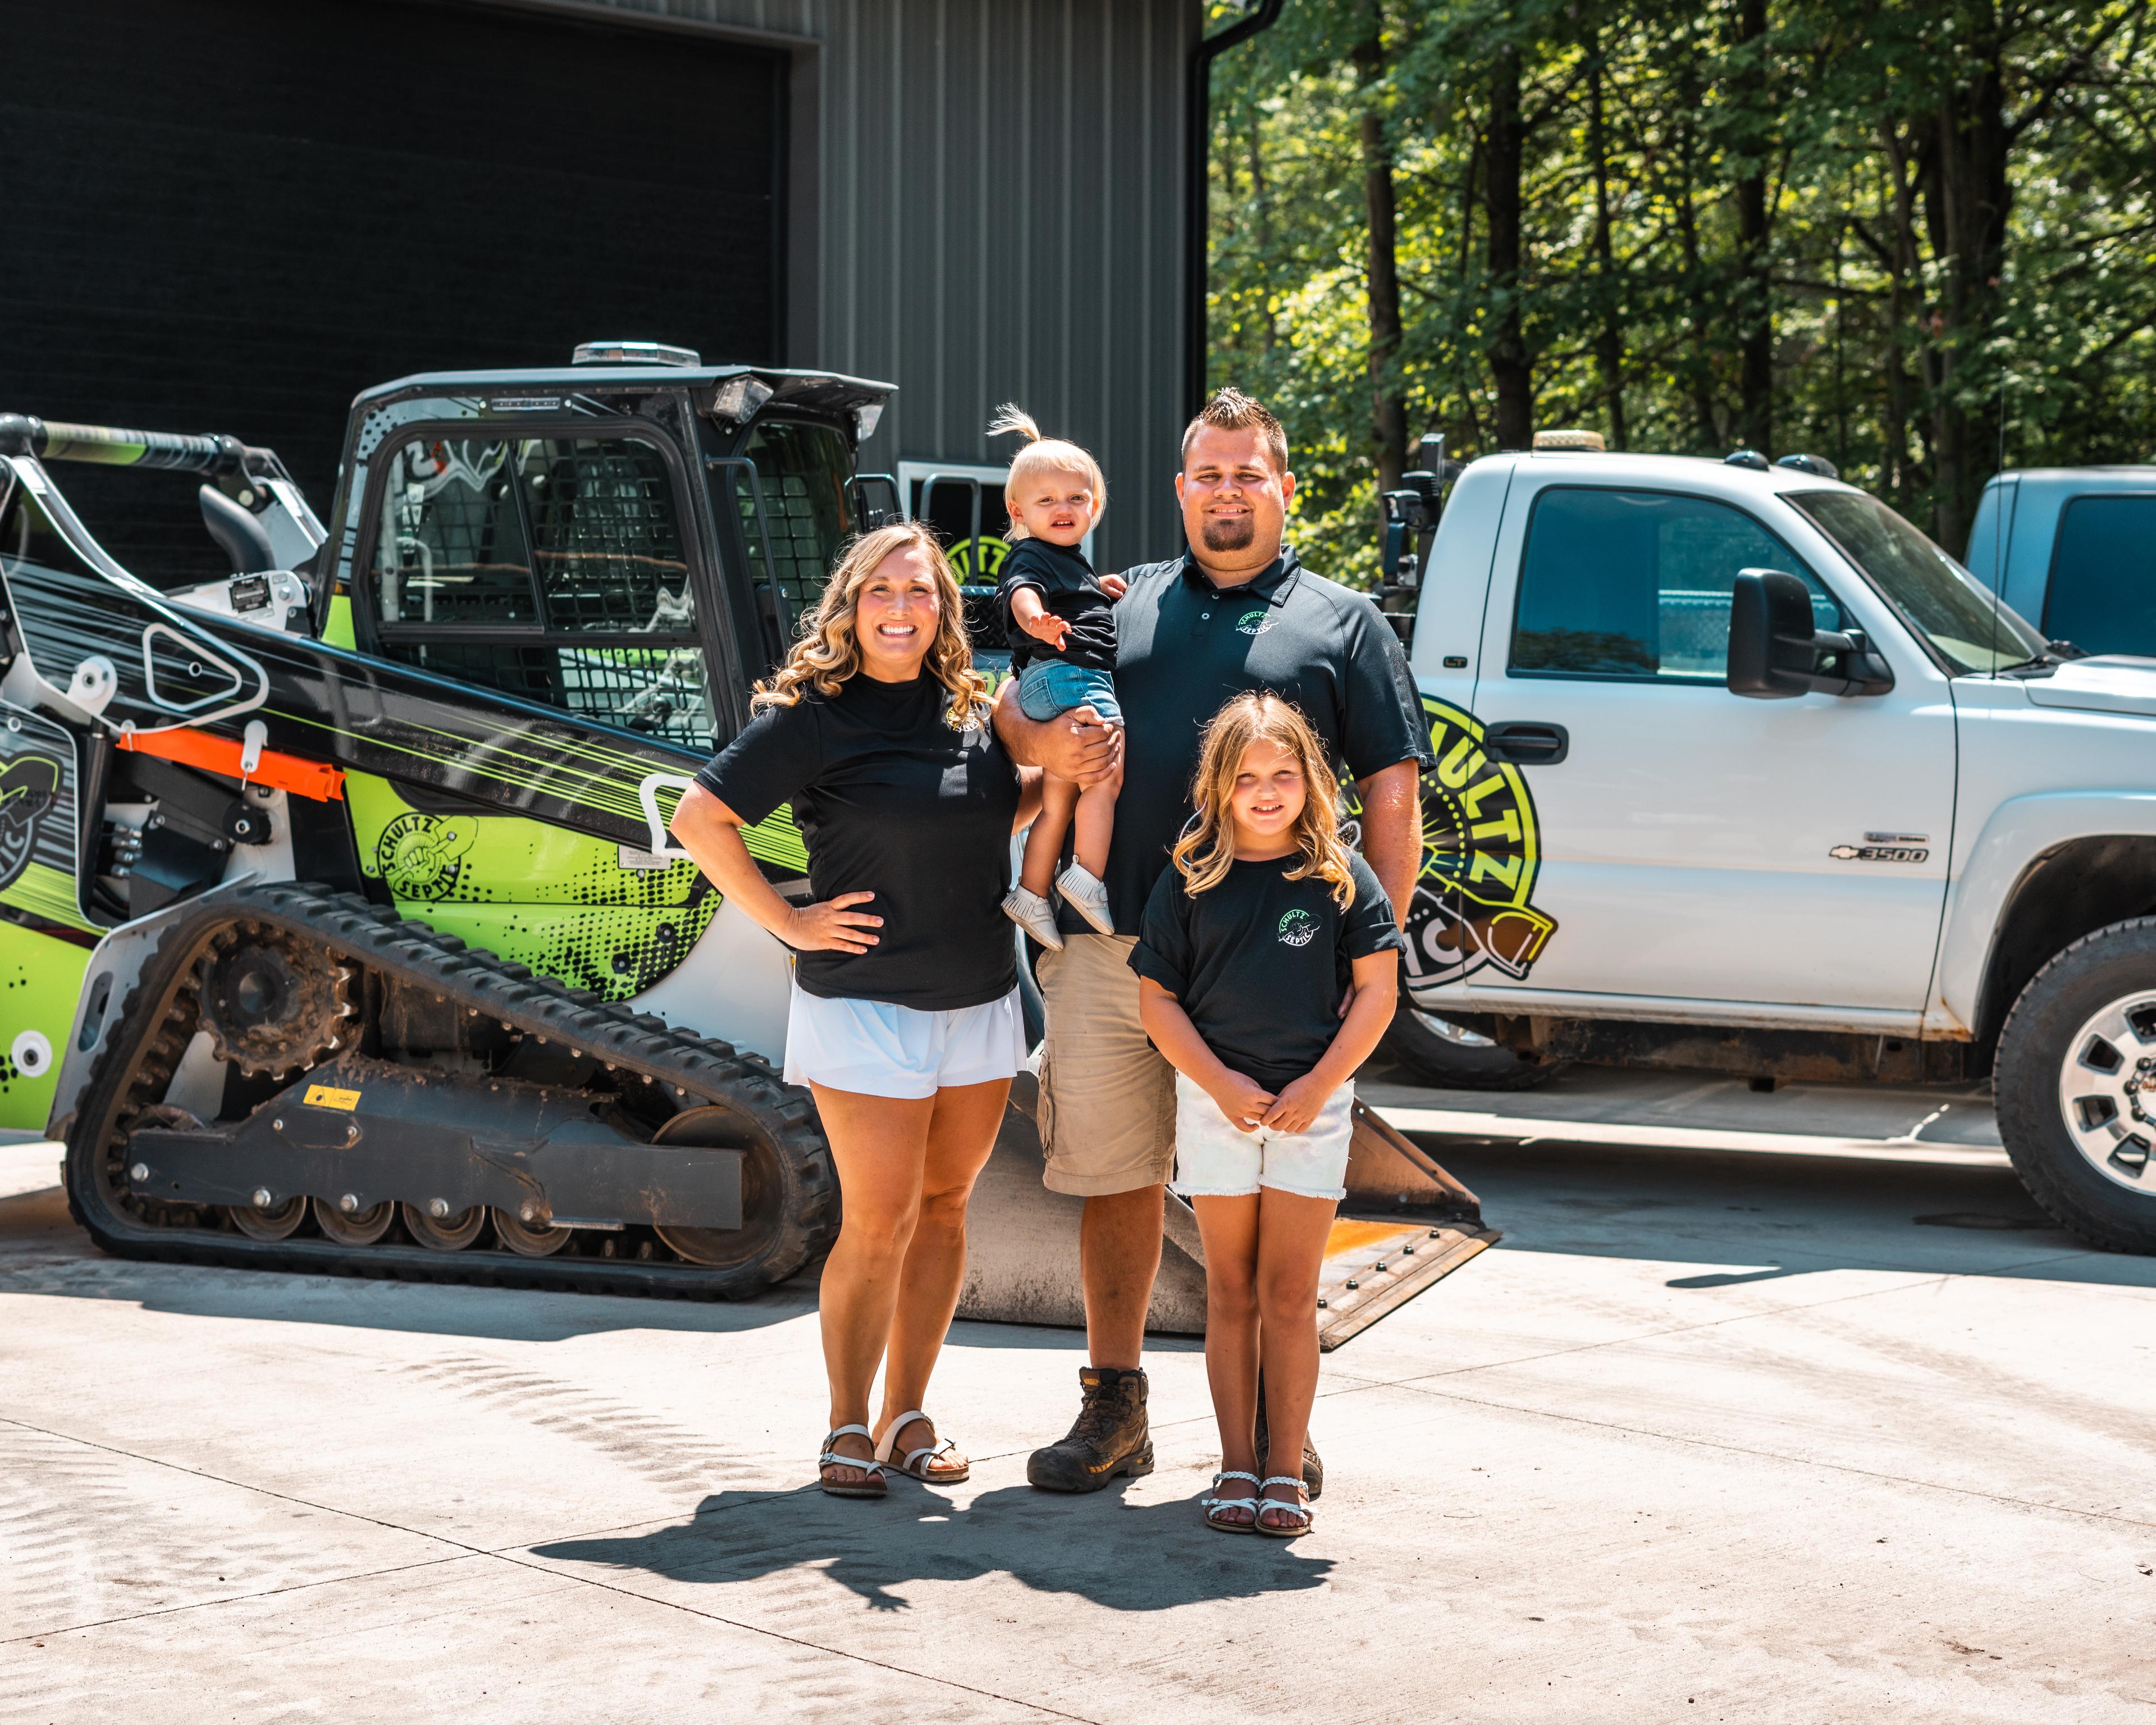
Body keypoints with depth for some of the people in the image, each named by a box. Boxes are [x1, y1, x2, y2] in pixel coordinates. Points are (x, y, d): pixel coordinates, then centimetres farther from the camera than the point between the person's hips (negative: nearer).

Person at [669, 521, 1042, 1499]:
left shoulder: (971, 708, 7)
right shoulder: (815, 715, -11)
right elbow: (700, 818, -11)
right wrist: (784, 920, -12)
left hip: (981, 1003, 6)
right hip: (866, 1005, -6)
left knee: (944, 1209, 10)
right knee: (879, 1226, -5)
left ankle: (908, 1414, 21)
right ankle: (847, 1428, 10)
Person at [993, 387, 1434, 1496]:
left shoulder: (1344, 623, 12)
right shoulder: (1119, 605, 17)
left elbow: (1391, 795, 7)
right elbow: (1009, 708, 19)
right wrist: (1041, 745, -6)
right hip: (1108, 948, 2)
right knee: (1114, 1178, 6)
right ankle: (1113, 1411, 17)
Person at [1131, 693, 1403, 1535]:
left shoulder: (1341, 876, 0)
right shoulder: (1190, 881, 1)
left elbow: (1376, 992, 0)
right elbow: (1157, 1000, 2)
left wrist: (1318, 1086, -8)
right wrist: (1221, 1084, -9)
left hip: (1312, 1102, -1)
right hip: (1215, 1097, 1)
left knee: (1290, 1292, 1)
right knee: (1231, 1290, 5)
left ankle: (1286, 1470, 8)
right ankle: (1236, 1467, 12)